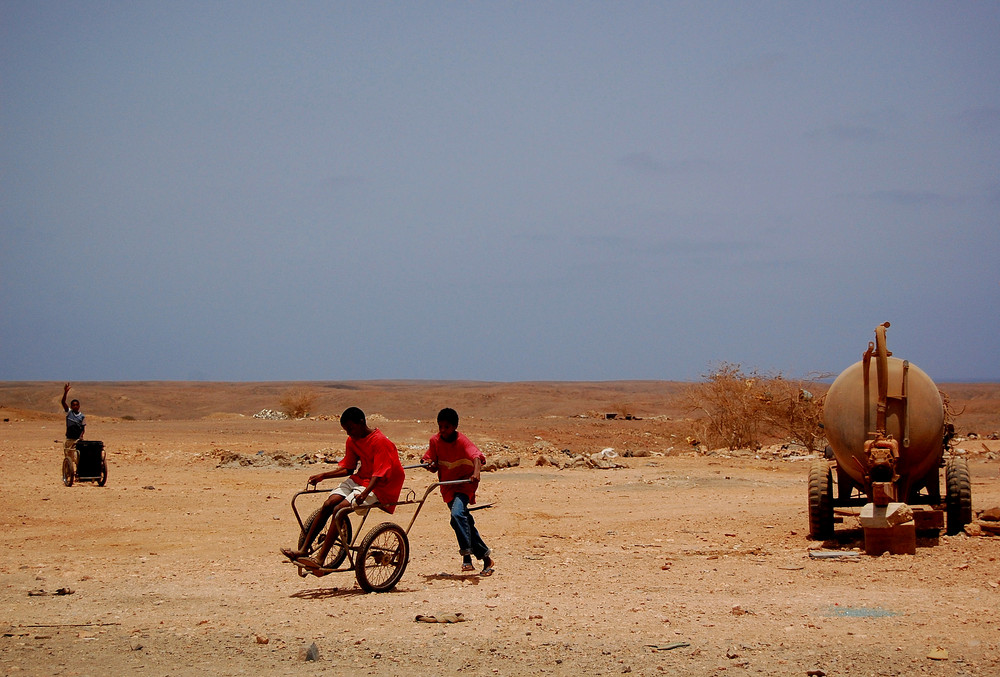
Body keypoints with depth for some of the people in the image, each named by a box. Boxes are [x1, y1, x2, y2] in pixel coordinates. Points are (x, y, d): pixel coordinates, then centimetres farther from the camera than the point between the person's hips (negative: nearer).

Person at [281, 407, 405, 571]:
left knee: (340, 509, -24)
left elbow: (379, 474, -26)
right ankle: (303, 550, -6)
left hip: (379, 486, -8)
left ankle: (320, 559, -27)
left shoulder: (379, 441, -19)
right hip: (359, 479, 8)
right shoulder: (352, 440, 7)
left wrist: (365, 493, -41)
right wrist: (322, 476, 5)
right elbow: (347, 468, 15)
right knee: (328, 504, -12)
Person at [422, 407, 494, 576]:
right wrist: (430, 464, -23)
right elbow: (434, 467, 2)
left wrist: (476, 473, -55)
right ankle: (485, 557, 21)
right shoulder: (435, 441, -4)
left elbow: (476, 456, -35)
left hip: (464, 483, -6)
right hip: (447, 486, 6)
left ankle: (466, 554, -27)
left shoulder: (462, 441, -18)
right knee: (465, 522, 9)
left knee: (457, 513, -30)